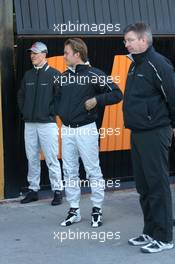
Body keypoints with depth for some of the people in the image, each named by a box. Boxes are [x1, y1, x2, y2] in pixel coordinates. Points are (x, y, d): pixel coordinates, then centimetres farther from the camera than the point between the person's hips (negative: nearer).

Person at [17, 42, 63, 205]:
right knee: (32, 158, 10)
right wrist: (23, 111, 9)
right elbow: (21, 95, 20)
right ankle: (33, 189, 19)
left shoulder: (54, 74, -5)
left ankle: (57, 190, 6)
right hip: (29, 124, 6)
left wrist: (51, 112, -9)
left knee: (51, 159, -3)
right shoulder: (28, 75, 12)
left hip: (47, 123, -5)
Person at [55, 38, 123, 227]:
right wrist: (60, 111, 10)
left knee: (93, 170, 0)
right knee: (69, 172, 9)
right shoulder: (64, 76, 10)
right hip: (66, 130, 6)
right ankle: (74, 210, 18)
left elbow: (117, 94, -9)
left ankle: (97, 210, 10)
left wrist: (96, 100, -18)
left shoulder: (94, 74, -8)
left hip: (86, 129, -6)